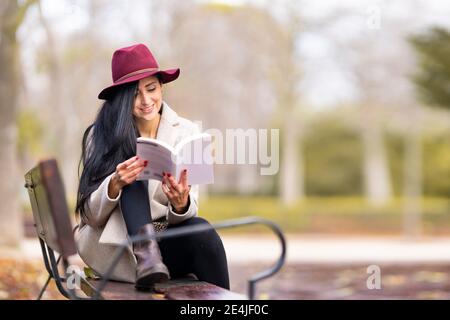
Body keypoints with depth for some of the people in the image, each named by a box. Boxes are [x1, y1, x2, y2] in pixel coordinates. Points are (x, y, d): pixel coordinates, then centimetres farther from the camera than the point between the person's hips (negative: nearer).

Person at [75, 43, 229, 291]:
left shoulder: (186, 132, -1)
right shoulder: (101, 136, -6)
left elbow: (187, 214, -5)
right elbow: (91, 217, -8)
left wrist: (181, 204, -30)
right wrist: (114, 184, -29)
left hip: (166, 242, 1)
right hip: (112, 247, -1)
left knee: (203, 233, -31)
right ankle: (146, 256, -39)